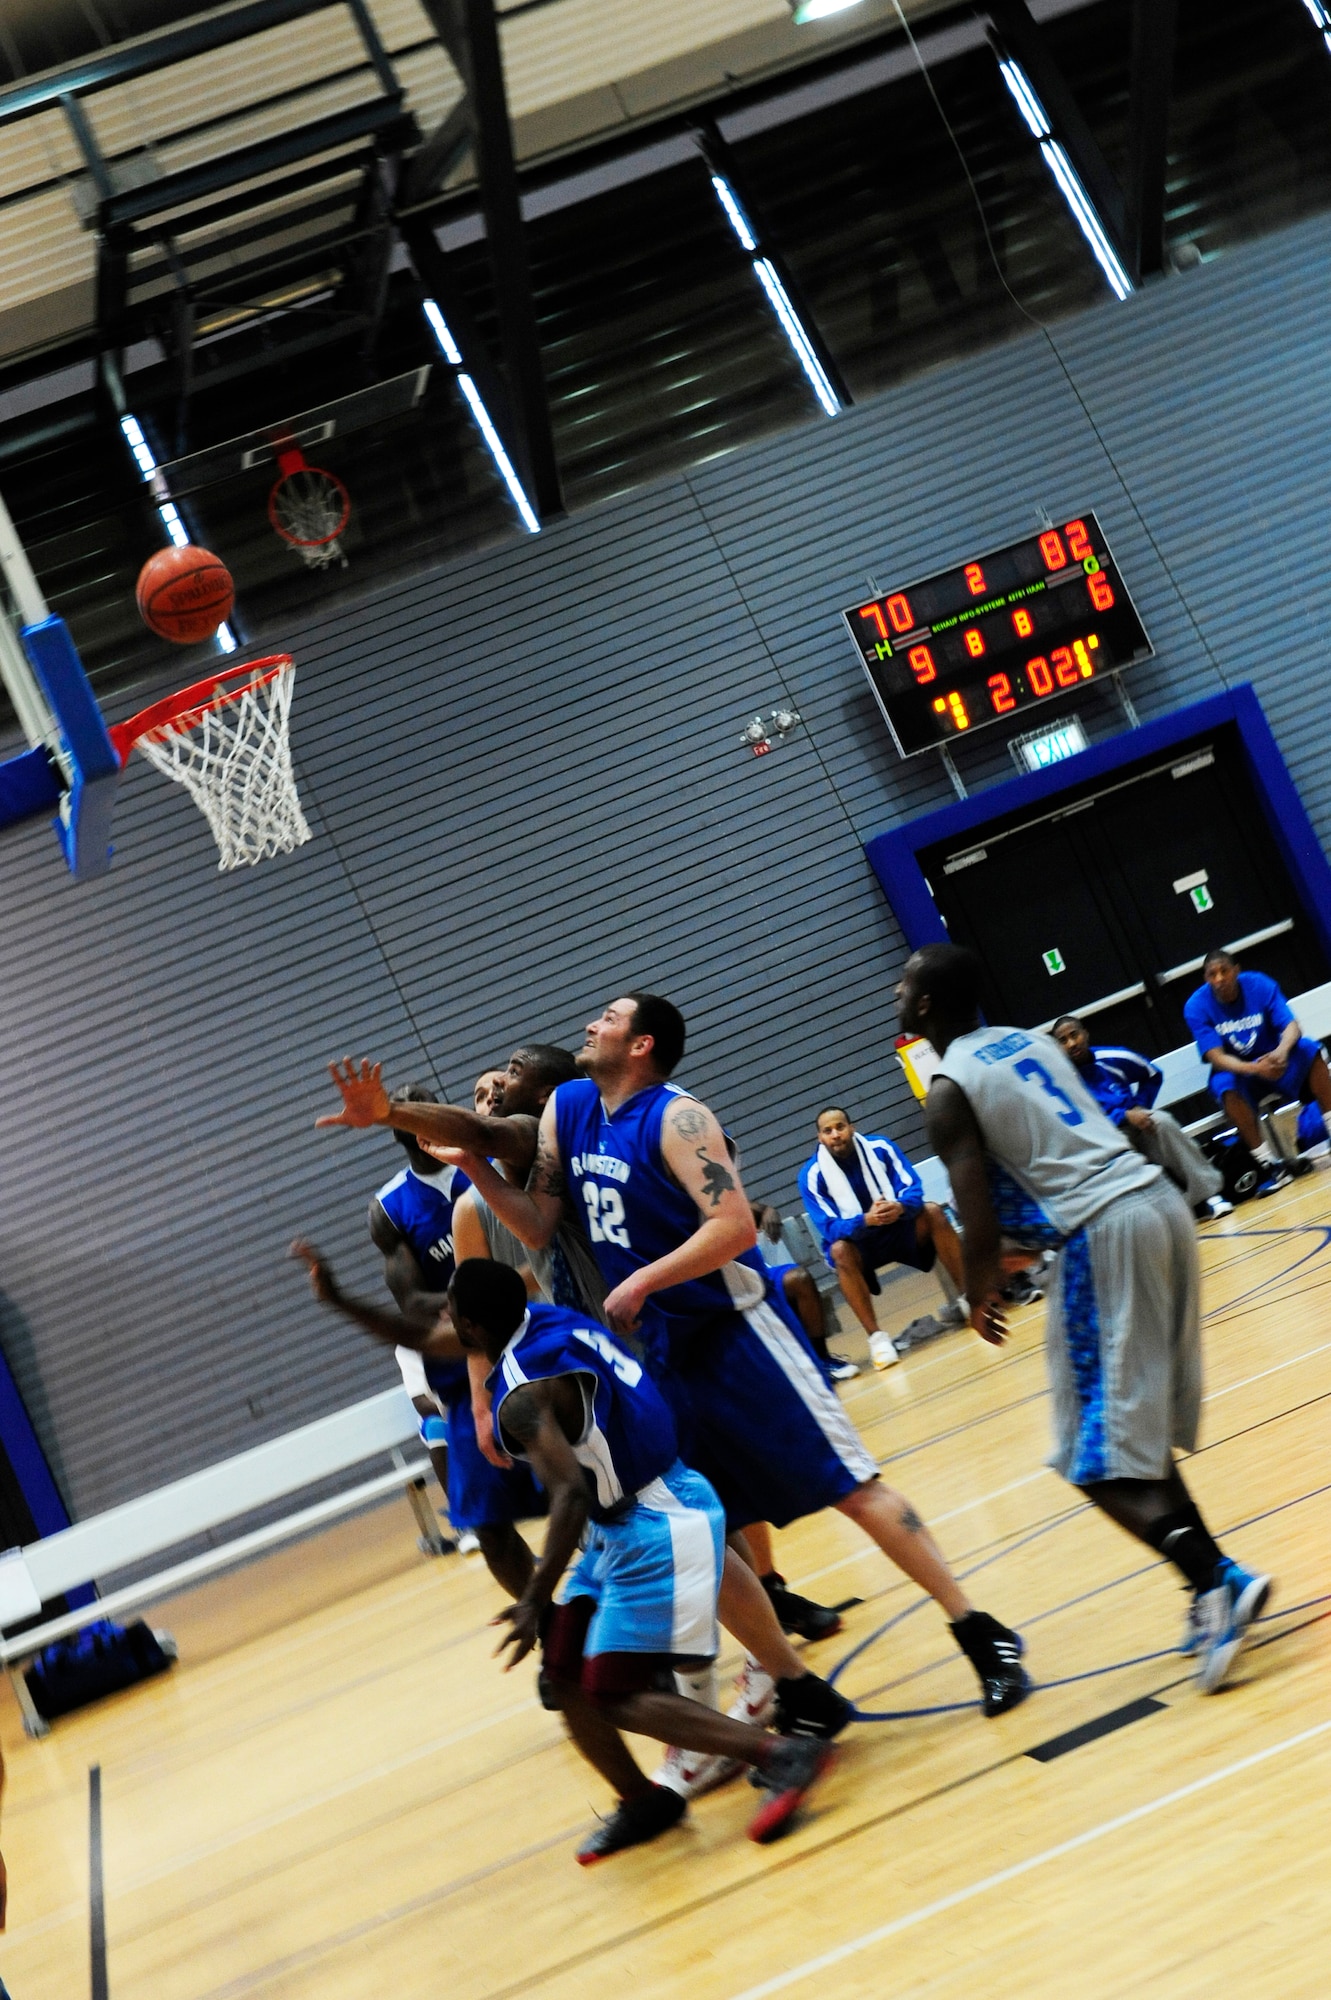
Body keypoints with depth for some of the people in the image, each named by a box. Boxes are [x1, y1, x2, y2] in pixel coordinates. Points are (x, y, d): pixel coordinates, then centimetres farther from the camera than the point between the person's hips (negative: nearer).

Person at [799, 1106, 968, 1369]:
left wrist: (900, 1207, -37)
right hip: (857, 1239, -2)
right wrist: (866, 1220, -40)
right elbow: (829, 1228, -21)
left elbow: (913, 1187, -13)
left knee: (932, 1212, -23)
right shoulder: (812, 1175, -15)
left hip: (897, 1226, 2)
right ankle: (876, 1337, -34)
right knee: (839, 1250, -35)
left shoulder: (879, 1147, -9)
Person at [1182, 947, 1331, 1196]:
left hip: (1274, 1061, 2)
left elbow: (1291, 1027, -17)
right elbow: (1217, 1057, -21)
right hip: (1236, 1070, -2)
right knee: (1227, 1086, -36)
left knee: (1308, 1048, -27)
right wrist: (1255, 1069, -40)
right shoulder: (1196, 1007, -16)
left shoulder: (1259, 985, -12)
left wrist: (1281, 1051, -41)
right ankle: (1270, 1165, -34)